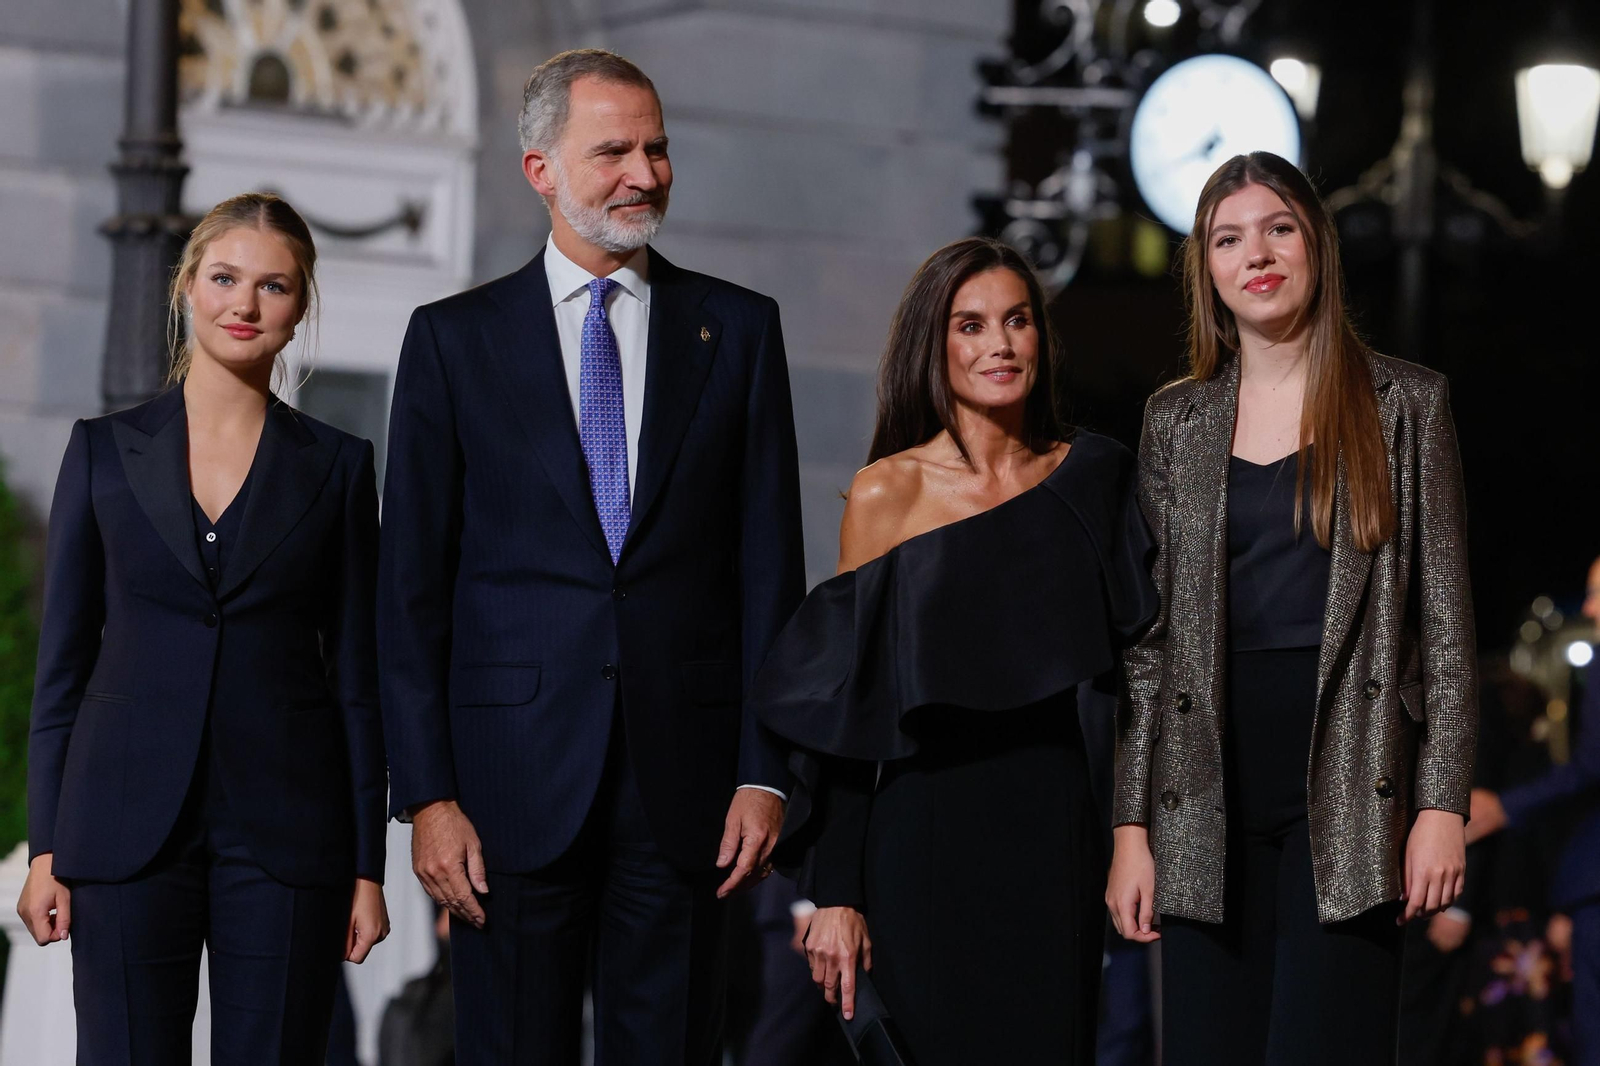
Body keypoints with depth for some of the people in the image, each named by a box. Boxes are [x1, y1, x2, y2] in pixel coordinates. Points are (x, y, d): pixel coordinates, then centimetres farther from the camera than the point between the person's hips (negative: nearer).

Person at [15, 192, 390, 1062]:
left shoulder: (336, 466, 7)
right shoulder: (104, 449, 6)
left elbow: (356, 674, 7)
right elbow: (62, 657, 7)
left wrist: (367, 866, 2)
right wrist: (45, 848, 1)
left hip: (286, 829, 0)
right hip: (128, 826, 0)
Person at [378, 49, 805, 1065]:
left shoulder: (739, 330, 8)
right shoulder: (454, 339, 5)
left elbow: (770, 564, 6)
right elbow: (413, 585, 3)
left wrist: (765, 771, -2)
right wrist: (425, 793, -4)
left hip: (683, 778, 1)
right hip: (517, 777, -1)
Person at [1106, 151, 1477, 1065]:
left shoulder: (1406, 403, 5)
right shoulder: (1177, 420, 12)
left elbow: (1446, 615, 2)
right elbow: (1150, 630, 12)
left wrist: (1443, 802, -7)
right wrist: (1131, 825, 5)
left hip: (1348, 790, -3)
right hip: (1212, 799, 3)